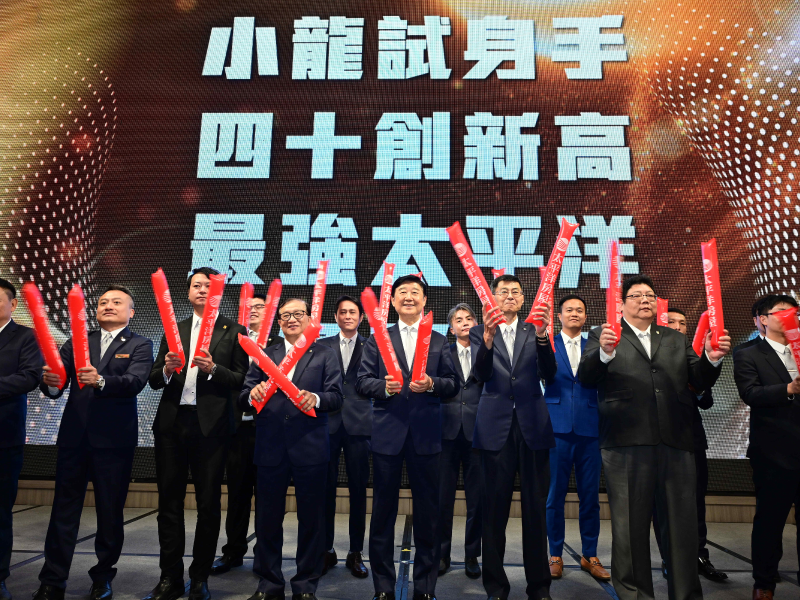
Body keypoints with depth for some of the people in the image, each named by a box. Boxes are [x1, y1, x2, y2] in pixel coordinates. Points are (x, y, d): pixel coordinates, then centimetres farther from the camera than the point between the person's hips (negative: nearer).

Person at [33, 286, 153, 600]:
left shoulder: (140, 346, 2)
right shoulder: (77, 342, 13)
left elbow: (135, 382, -16)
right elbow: (56, 388, 4)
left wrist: (100, 381, -33)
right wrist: (51, 382, -19)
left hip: (114, 441, -3)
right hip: (74, 437, 3)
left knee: (110, 512, 7)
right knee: (64, 510, 8)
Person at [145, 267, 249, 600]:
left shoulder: (233, 331, 2)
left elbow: (240, 381, -3)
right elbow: (154, 380, 10)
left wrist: (213, 369, -19)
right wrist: (167, 369, -11)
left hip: (211, 426, -3)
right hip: (171, 423, 4)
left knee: (209, 504, 5)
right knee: (169, 501, 10)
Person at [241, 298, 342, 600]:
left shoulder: (325, 354, 5)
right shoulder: (264, 355, 11)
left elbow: (336, 396, -5)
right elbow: (243, 397, 3)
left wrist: (316, 399, -25)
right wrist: (253, 394, -20)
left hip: (310, 447, -2)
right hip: (270, 447, 2)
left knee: (311, 519, 7)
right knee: (267, 518, 11)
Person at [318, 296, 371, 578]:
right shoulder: (322, 346, 10)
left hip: (358, 424, 0)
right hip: (328, 422, 1)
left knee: (358, 489, 5)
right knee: (326, 487, 6)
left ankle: (356, 552, 18)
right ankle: (326, 549, 22)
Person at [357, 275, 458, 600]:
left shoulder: (440, 341, 9)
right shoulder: (377, 339, 7)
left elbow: (452, 383, 4)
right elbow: (363, 382, 1)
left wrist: (432, 384, -16)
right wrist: (384, 386, -18)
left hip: (425, 435, 1)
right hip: (387, 434, 0)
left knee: (427, 512, 9)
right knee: (383, 511, 9)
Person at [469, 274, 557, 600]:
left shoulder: (534, 330, 8)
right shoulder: (480, 332, 4)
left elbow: (549, 374, -5)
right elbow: (480, 375, -11)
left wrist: (543, 337, -22)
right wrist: (488, 338, -28)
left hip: (532, 426, 1)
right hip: (496, 427, -1)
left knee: (535, 509, 8)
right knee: (494, 510, 6)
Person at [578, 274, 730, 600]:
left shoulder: (676, 339, 20)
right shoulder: (603, 335, 7)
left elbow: (700, 381, 15)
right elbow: (585, 377, -6)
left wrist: (712, 358, -5)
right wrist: (604, 353, -25)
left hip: (676, 440, 3)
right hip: (626, 441, -3)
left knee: (682, 521, 8)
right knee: (630, 522, 6)